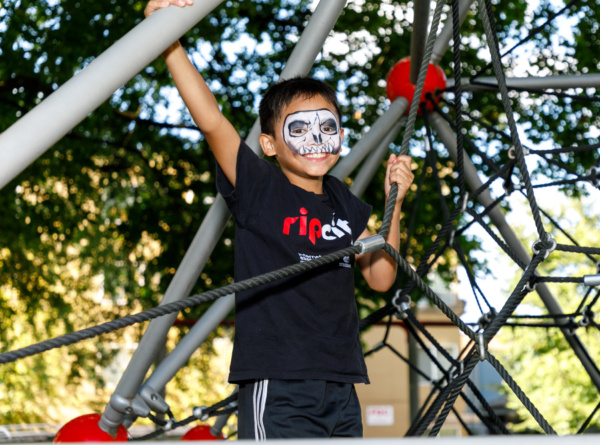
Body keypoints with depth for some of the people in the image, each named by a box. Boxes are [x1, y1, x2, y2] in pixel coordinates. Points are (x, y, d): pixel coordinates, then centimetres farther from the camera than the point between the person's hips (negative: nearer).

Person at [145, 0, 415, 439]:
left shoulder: (344, 203, 15)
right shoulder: (260, 189, -2)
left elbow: (380, 276, 18)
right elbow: (211, 122, -15)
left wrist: (393, 202, 10)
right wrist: (170, 45, -25)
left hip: (340, 385, 7)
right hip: (277, 387, -6)